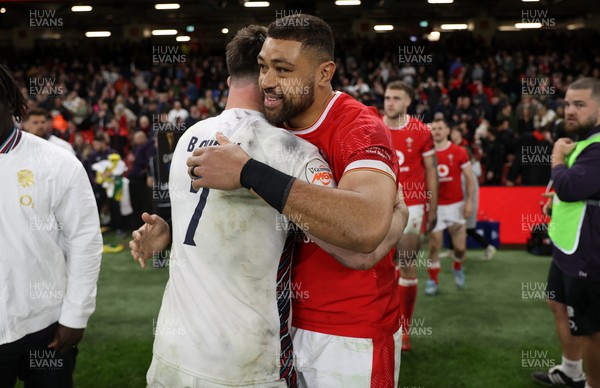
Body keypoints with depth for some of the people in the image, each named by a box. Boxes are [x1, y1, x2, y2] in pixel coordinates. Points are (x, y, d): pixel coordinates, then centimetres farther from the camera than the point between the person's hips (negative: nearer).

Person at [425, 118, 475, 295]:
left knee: (460, 245, 3)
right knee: (434, 244, -1)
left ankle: (458, 268, 35)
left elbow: (469, 178, 2)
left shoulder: (459, 152, -2)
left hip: (456, 204, 0)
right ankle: (433, 281, 12)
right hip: (435, 206, 0)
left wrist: (469, 201, -5)